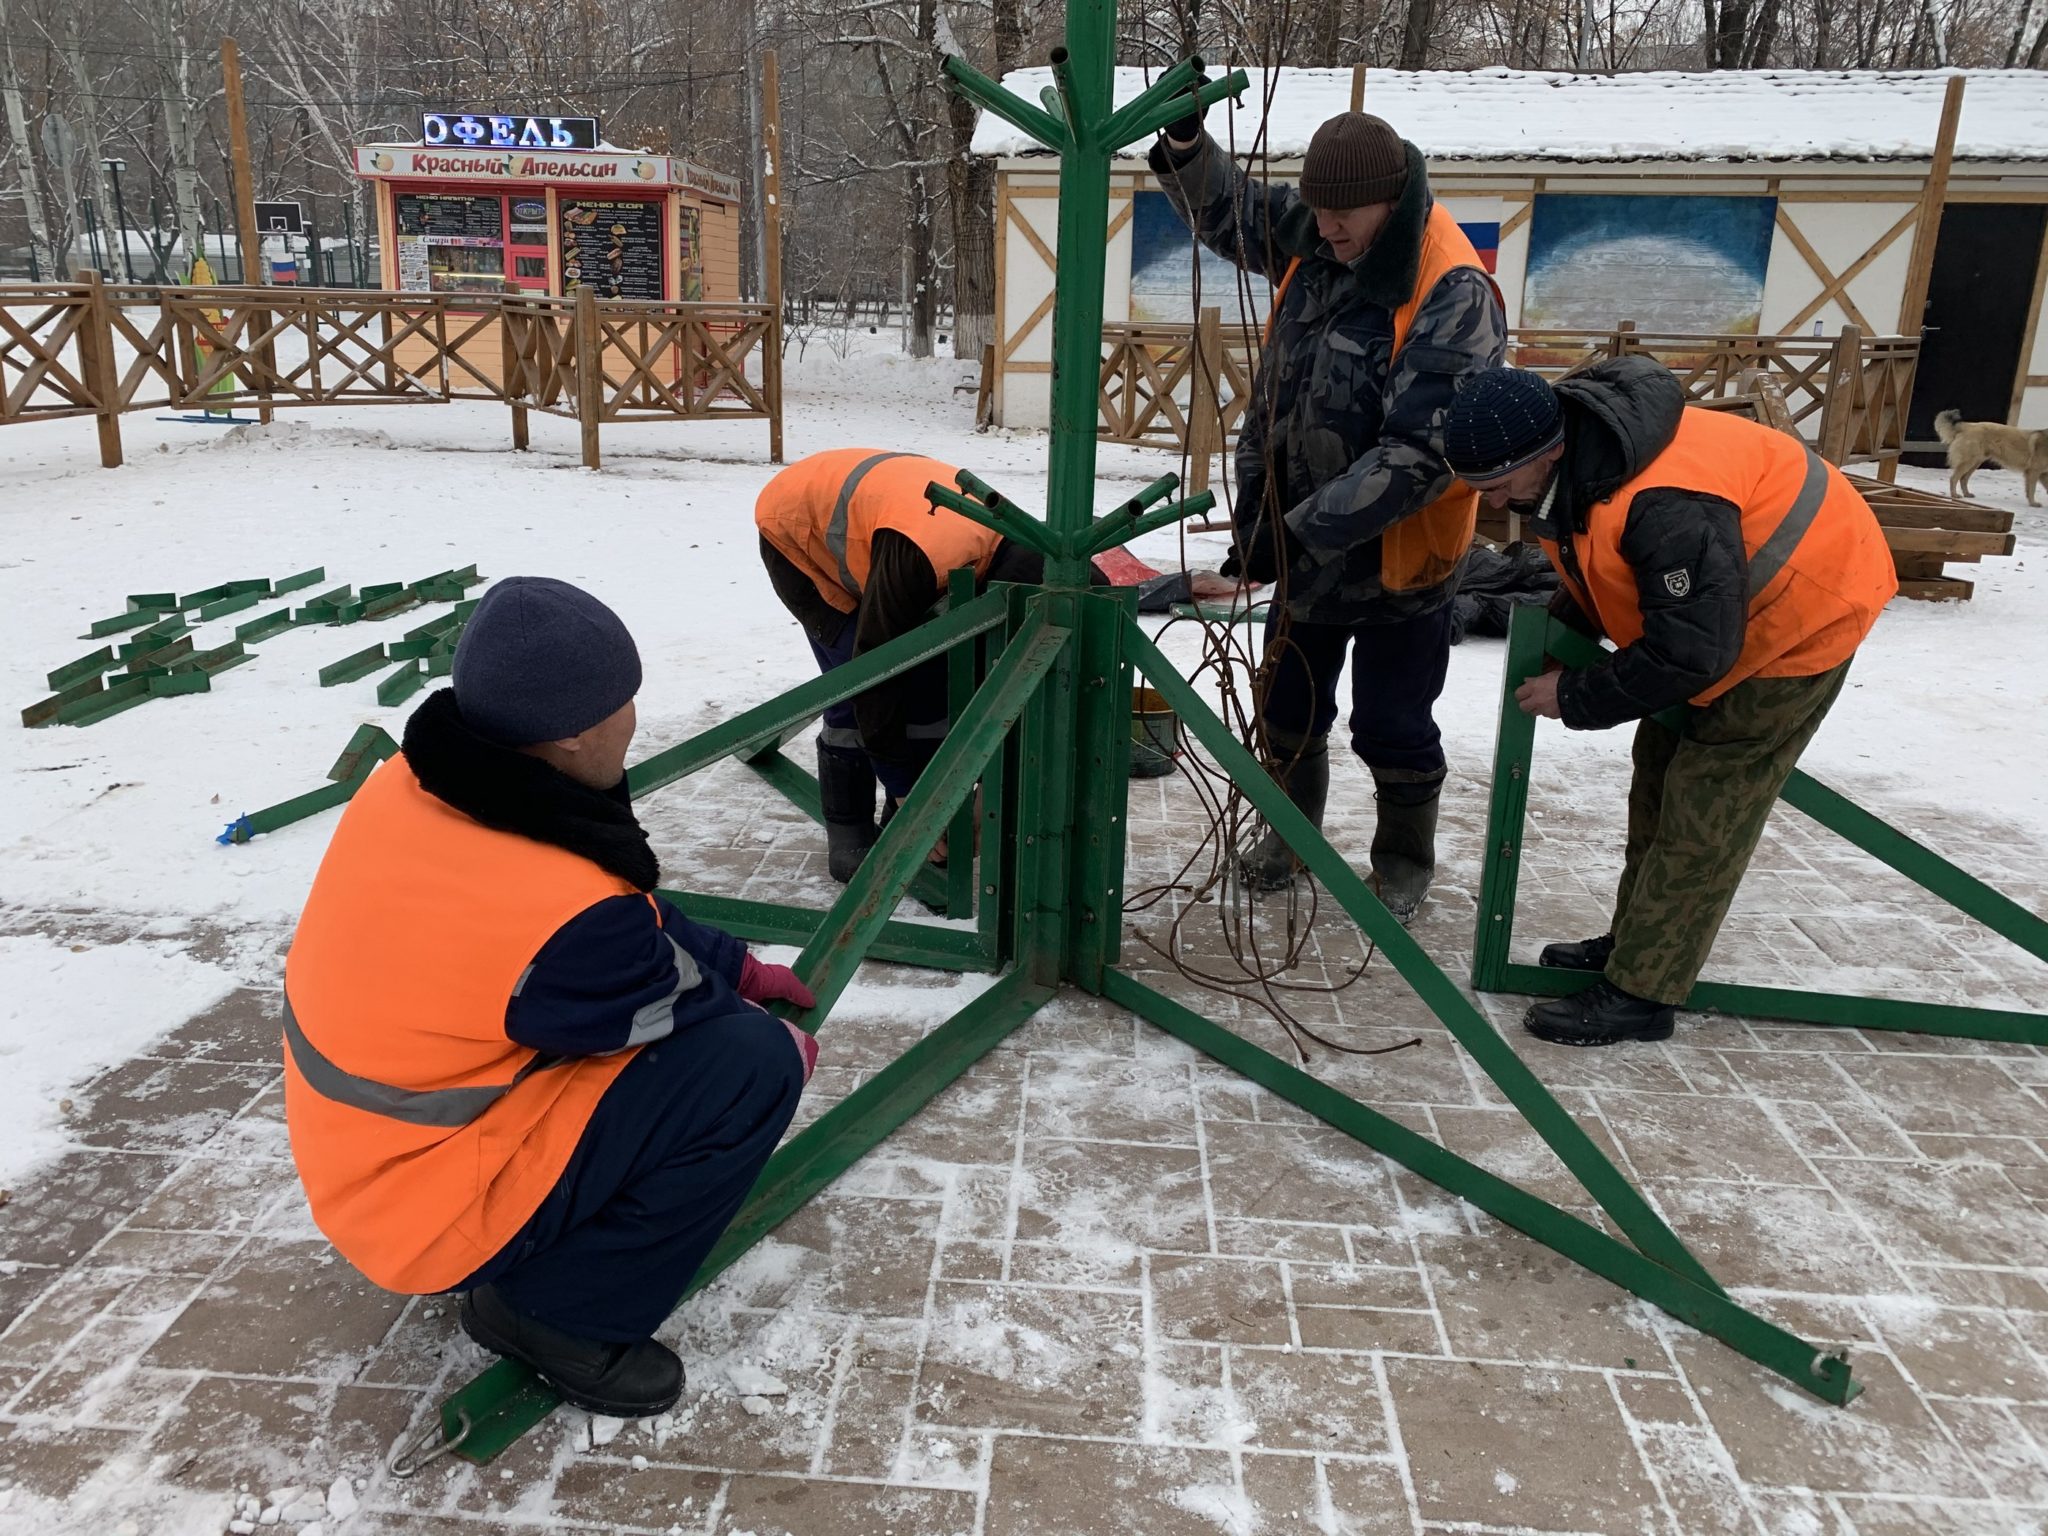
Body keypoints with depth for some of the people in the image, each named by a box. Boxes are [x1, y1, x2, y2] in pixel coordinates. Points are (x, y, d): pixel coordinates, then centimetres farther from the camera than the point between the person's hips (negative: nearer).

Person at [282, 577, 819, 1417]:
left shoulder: (408, 785, -8)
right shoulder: (565, 915, -33)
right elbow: (679, 1017, -12)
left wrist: (736, 967, 13)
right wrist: (782, 1047, 8)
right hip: (436, 1215, -8)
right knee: (751, 1066, -18)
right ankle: (564, 1315, -1)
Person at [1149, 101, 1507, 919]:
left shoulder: (1453, 296, -26)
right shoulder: (1311, 238, -4)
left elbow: (1421, 455, -31)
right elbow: (1227, 210, 15)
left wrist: (1297, 532, -32)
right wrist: (1185, 143, -6)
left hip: (1399, 557, -6)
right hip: (1303, 537, 7)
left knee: (1392, 729, 8)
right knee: (1289, 705, 19)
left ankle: (1403, 861, 32)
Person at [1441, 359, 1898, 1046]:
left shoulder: (1668, 506, -40)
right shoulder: (1573, 459, -11)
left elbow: (1689, 654, -34)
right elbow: (1599, 569, 7)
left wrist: (1574, 697, -23)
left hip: (1803, 614, -9)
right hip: (1704, 614, 9)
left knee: (1704, 809, -8)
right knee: (1660, 772, 15)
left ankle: (1639, 993, 0)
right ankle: (1636, 943, 29)